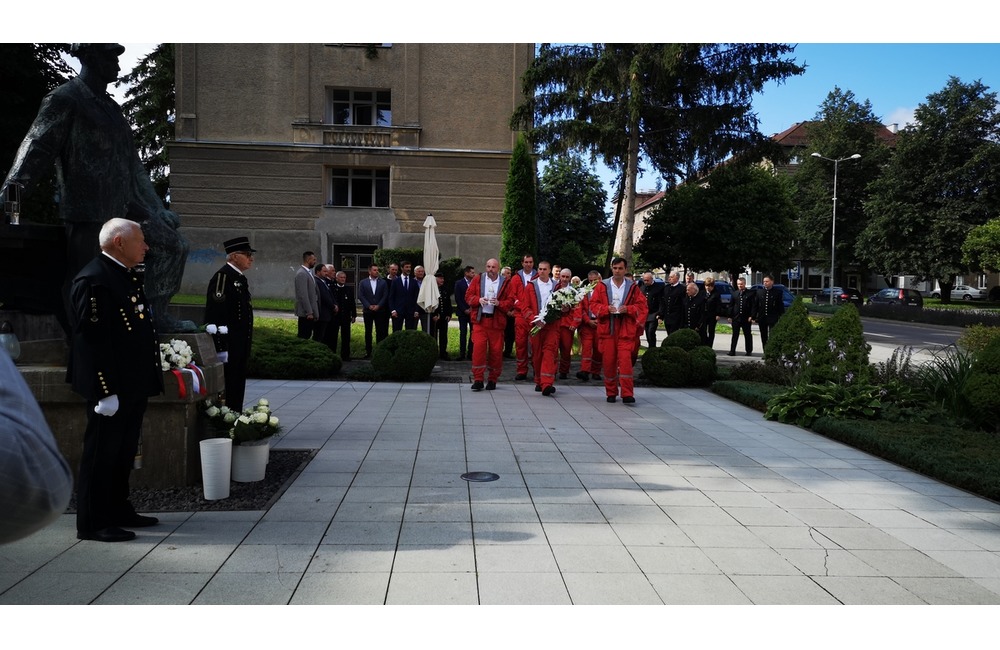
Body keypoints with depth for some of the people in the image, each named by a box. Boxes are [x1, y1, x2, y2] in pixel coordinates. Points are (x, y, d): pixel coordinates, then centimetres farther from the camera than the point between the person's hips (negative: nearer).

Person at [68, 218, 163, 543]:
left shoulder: (129, 277, 14)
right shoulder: (93, 279, -17)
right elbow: (90, 338, -21)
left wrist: (149, 379, 19)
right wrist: (105, 390, -22)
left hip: (133, 385, 10)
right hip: (111, 387, -10)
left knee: (124, 453, 19)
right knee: (101, 453, 1)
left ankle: (119, 511, 32)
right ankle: (93, 522, 12)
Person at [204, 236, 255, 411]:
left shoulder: (240, 278, 16)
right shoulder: (223, 276, -14)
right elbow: (216, 312, -20)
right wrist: (221, 347, -24)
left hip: (240, 346, 10)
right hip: (229, 347, -10)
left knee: (238, 386, 14)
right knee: (227, 388, -6)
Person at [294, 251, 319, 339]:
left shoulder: (308, 272, 15)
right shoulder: (301, 274, -15)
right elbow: (303, 295, -20)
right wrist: (309, 312, -20)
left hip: (309, 312, 9)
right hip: (305, 312, -9)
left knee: (307, 335, 10)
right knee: (304, 336, -5)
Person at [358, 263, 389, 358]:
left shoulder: (383, 282, 6)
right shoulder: (363, 282, 6)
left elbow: (385, 296, 1)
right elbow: (360, 296, 0)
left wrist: (378, 306, -9)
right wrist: (369, 306, -9)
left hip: (380, 310, 0)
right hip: (367, 311, 0)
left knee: (380, 332, -1)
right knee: (368, 332, 4)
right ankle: (368, 352, 8)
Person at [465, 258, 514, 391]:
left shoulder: (506, 283, 5)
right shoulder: (477, 279, 9)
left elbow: (510, 302, 1)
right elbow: (468, 296, 7)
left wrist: (499, 303, -17)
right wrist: (478, 300, -12)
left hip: (497, 322, 0)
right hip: (480, 320, 0)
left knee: (496, 351, 2)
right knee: (478, 348, -10)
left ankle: (492, 380, 15)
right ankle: (478, 379, -4)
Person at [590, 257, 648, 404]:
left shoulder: (633, 287, 5)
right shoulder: (602, 286, 5)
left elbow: (641, 306, 5)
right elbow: (593, 304, 4)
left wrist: (628, 309, -13)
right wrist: (607, 309, -14)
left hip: (625, 330, -1)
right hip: (607, 329, 1)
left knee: (625, 360, -9)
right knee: (609, 361, 4)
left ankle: (627, 394, -8)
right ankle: (611, 393, 15)